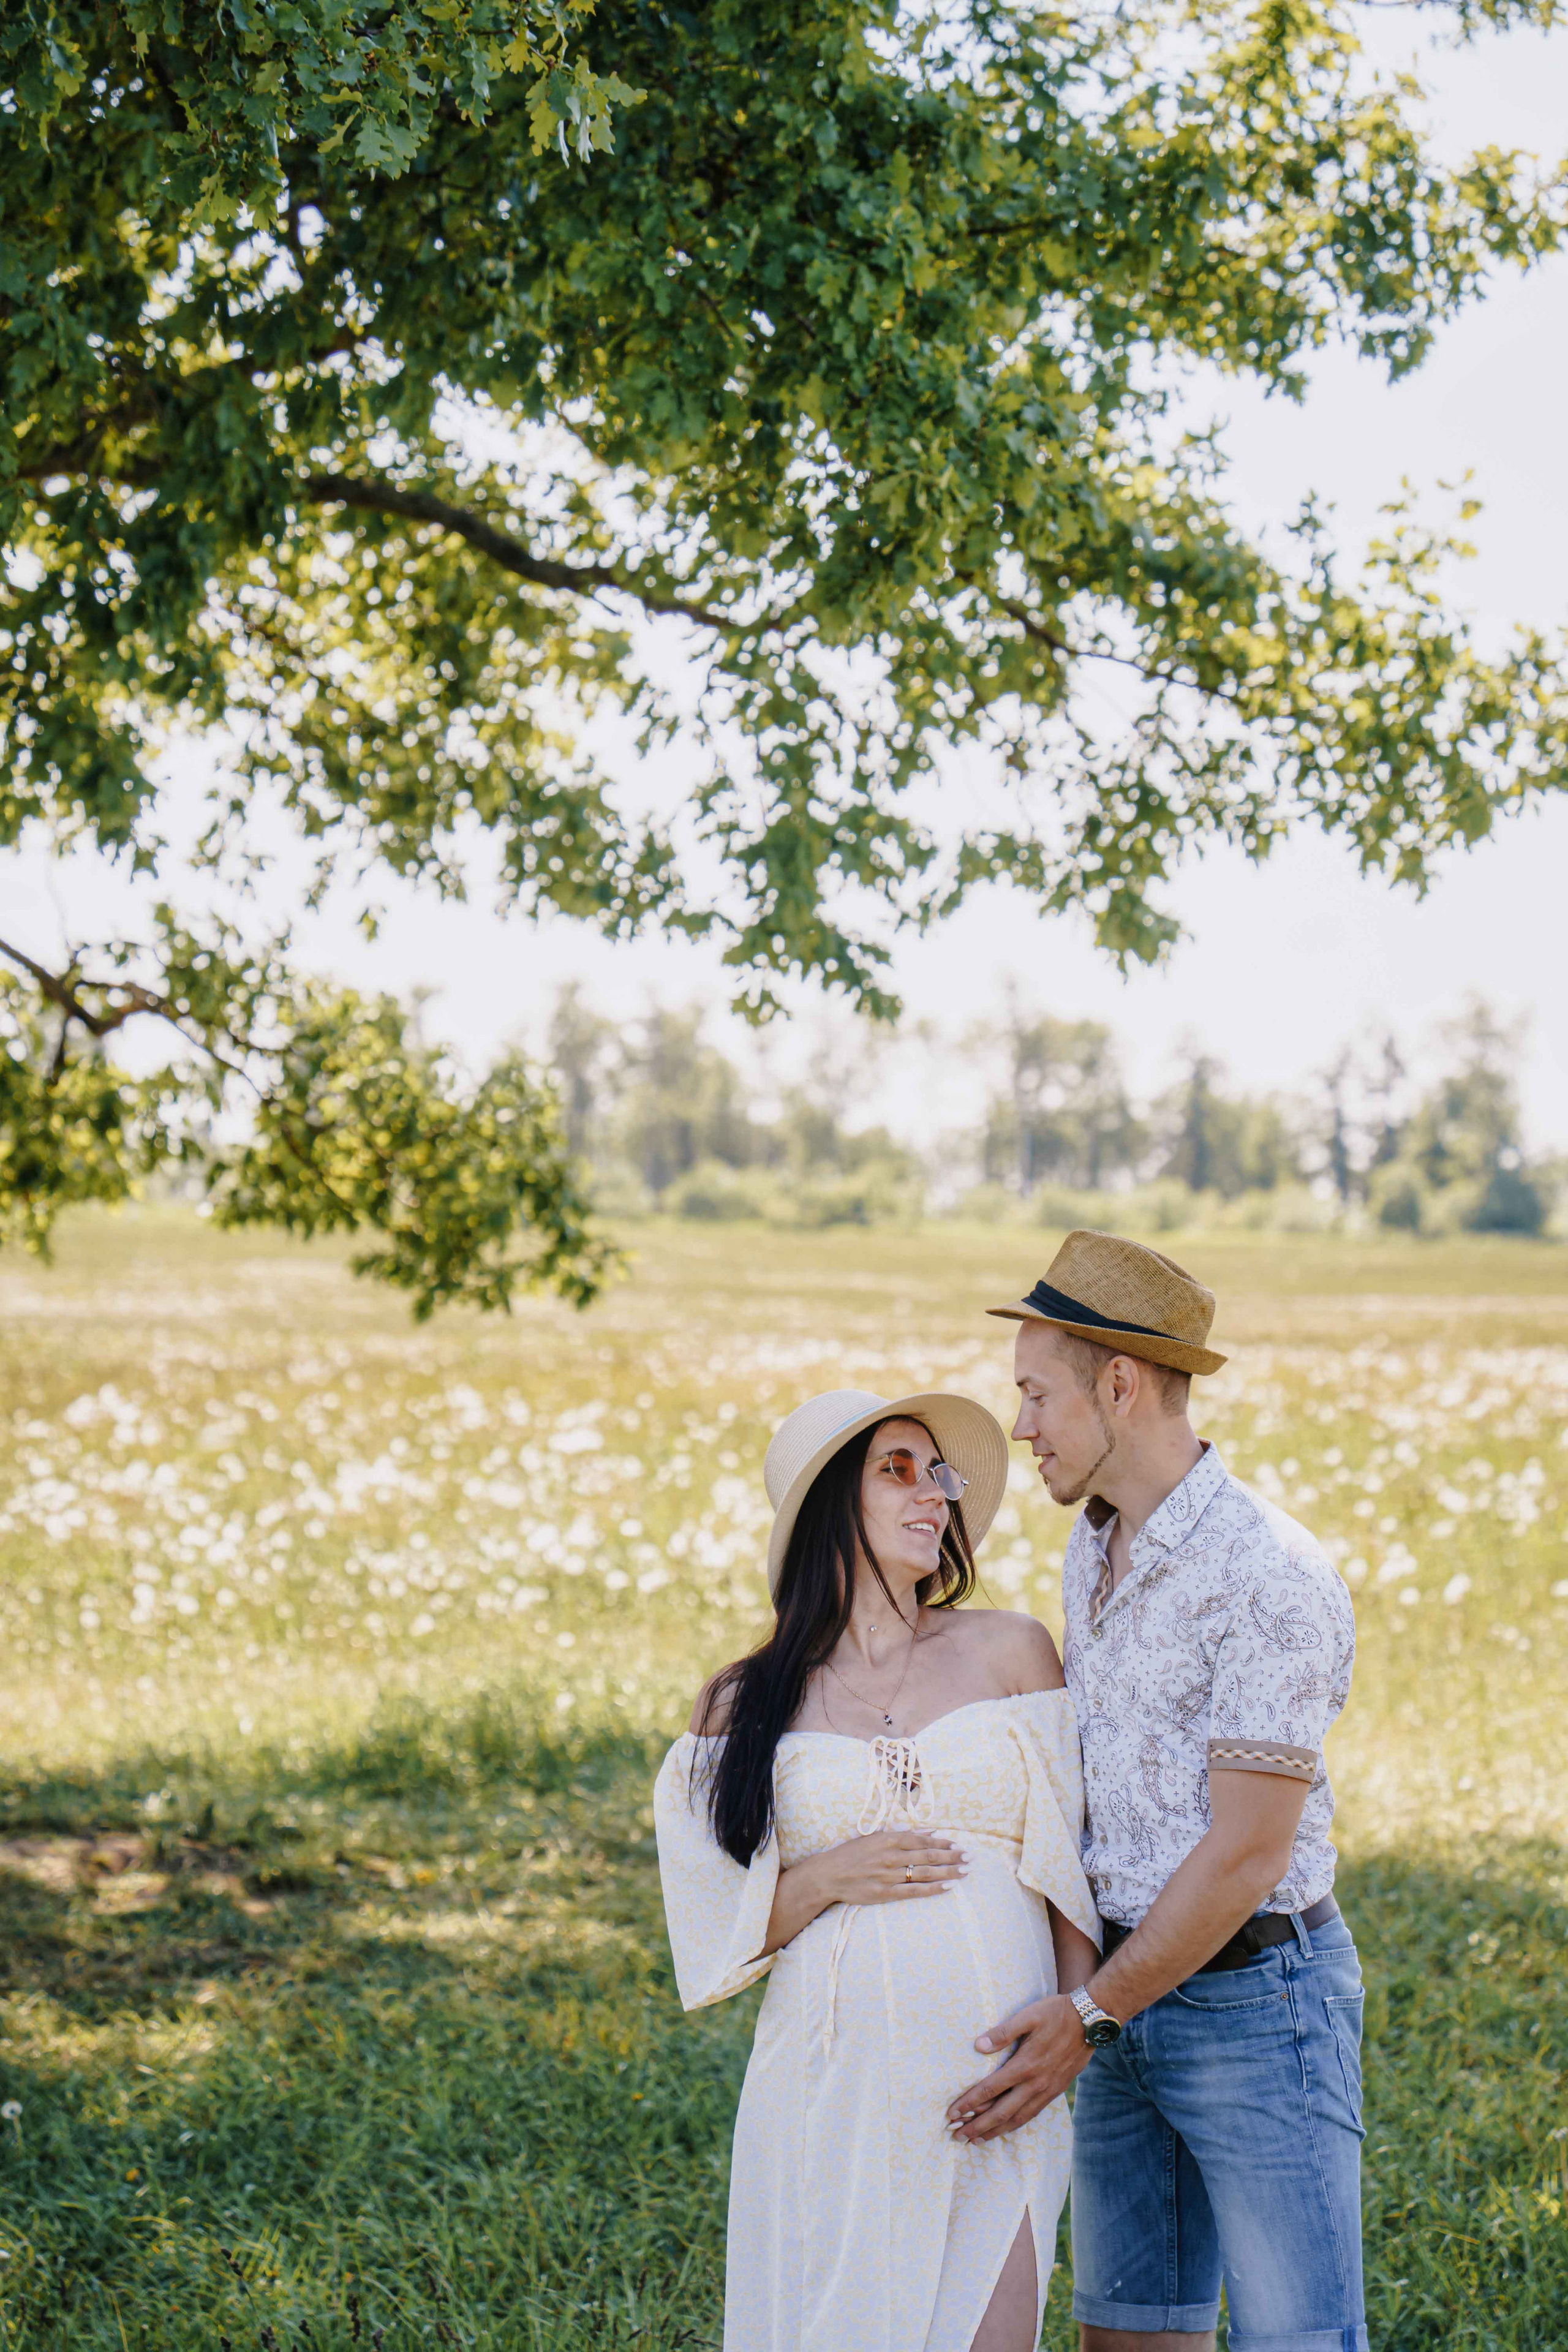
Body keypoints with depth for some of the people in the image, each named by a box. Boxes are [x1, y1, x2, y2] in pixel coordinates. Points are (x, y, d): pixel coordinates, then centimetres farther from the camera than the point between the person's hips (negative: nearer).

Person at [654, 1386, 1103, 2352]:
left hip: (997, 2087, 0)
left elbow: (1072, 1867, 8)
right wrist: (825, 1881, -10)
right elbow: (719, 1927, 7)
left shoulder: (1011, 1650, 7)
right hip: (832, 2088, 0)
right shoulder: (743, 1704, 6)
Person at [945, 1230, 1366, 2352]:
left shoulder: (1271, 1578, -19)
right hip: (1127, 1994, 8)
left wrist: (1088, 2017, -16)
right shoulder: (1095, 1554, 9)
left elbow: (1247, 1852, -20)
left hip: (1254, 2000, -8)